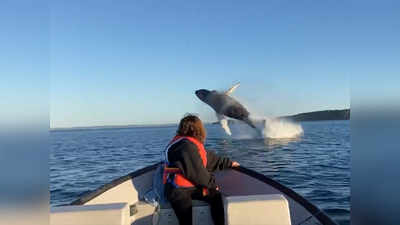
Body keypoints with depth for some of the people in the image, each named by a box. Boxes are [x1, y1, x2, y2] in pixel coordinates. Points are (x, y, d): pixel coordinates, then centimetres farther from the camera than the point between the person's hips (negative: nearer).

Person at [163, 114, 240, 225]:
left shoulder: (193, 144, 14)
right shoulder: (187, 146, -19)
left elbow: (210, 158, 25)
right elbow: (197, 173, -19)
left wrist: (229, 163, 30)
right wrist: (212, 183, -4)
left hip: (192, 186, 10)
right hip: (178, 190, -10)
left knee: (216, 196, -4)